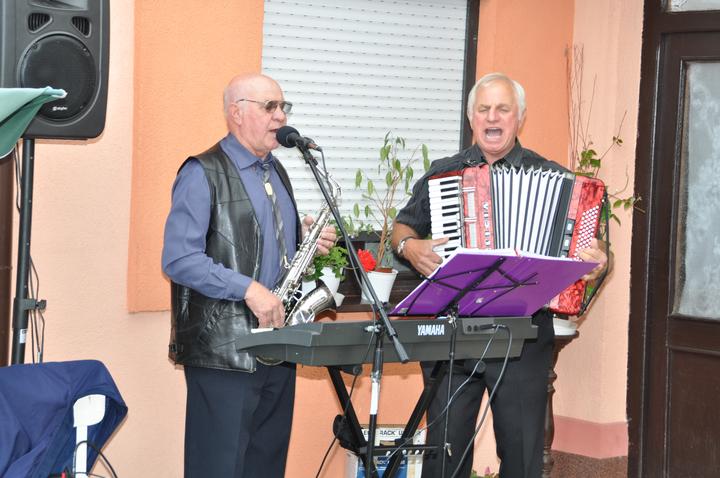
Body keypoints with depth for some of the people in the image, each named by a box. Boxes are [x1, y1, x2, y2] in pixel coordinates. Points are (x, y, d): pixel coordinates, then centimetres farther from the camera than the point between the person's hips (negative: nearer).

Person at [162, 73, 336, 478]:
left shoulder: (277, 173, 17)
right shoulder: (203, 174, -8)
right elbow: (179, 259, -17)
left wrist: (308, 241, 5)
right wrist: (248, 289, -24)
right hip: (223, 349, -8)